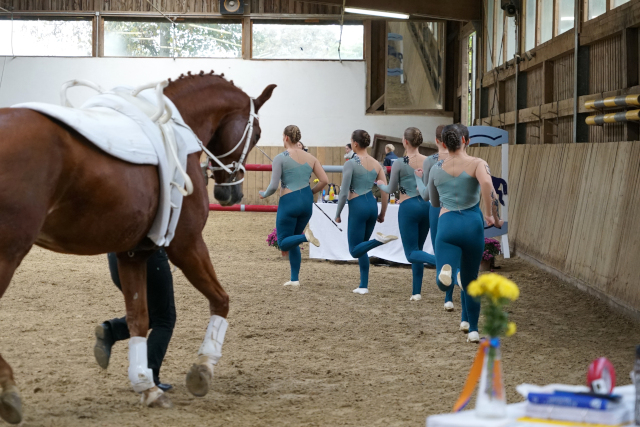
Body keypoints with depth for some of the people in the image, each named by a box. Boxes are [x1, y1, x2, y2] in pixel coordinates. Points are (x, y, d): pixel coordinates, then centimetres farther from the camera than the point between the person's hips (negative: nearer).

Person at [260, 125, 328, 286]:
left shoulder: (281, 158, -9)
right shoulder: (310, 158, 6)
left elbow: (273, 186, -13)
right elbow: (324, 180, 2)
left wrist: (264, 194, 7)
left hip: (289, 202, -6)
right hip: (306, 202, 6)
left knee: (283, 243, 4)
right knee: (293, 242, 19)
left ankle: (306, 236, -25)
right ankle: (295, 279, 15)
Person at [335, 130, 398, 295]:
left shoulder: (351, 164, -11)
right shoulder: (376, 164, 6)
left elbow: (344, 193, -13)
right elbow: (386, 191, 6)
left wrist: (337, 214, -2)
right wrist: (382, 214, 17)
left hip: (357, 207, -7)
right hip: (372, 205, 7)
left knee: (355, 250, -1)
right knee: (361, 247, 17)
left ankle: (379, 240, -27)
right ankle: (363, 286, 15)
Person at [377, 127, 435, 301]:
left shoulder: (399, 164, -9)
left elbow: (392, 189, 1)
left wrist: (380, 184, 22)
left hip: (408, 207, -5)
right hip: (426, 205, 5)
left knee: (412, 254, -4)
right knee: (418, 249, 17)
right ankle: (416, 292, 14)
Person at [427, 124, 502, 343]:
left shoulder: (436, 169, 11)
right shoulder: (477, 164, 1)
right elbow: (486, 183, -22)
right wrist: (491, 215, -14)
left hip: (447, 224, 0)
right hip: (472, 224, 0)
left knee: (443, 283, -12)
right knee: (471, 281, 18)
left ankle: (445, 269, -47)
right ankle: (473, 331, 19)